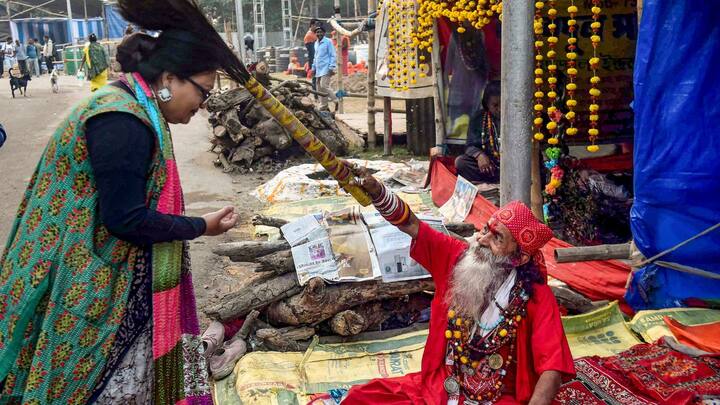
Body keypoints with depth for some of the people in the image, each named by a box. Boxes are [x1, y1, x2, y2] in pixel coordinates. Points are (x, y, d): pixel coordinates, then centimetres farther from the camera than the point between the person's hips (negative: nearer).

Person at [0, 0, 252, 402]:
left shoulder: (130, 107, 8)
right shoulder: (123, 123, -25)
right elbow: (126, 220, -25)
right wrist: (200, 227, -15)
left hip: (116, 277, 10)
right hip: (97, 288, -10)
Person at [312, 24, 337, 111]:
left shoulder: (328, 42, -5)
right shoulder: (316, 43, 18)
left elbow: (332, 55, -9)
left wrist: (331, 67, -16)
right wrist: (314, 67, 21)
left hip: (326, 68, -8)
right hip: (319, 69, 8)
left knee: (324, 86, -19)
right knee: (320, 88, 7)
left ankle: (336, 101, -8)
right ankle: (323, 107, 13)